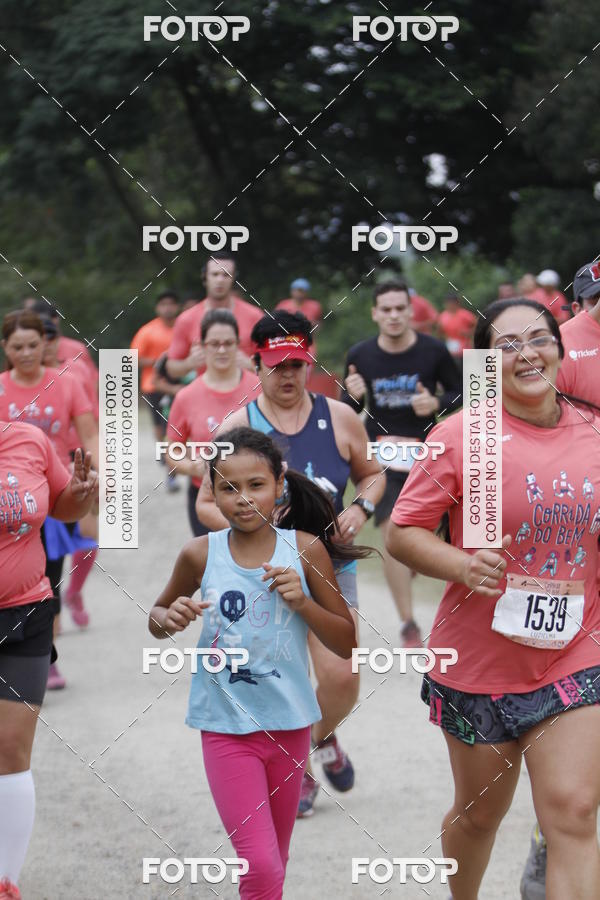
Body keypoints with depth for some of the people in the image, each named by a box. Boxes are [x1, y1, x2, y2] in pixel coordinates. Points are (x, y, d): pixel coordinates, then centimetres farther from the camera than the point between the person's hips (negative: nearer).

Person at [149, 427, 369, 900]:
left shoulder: (305, 550, -4)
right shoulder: (200, 554, -5)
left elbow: (347, 644, 1)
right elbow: (156, 618, 12)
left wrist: (302, 601, -15)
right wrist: (168, 618, -11)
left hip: (289, 725, 2)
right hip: (226, 727, -2)